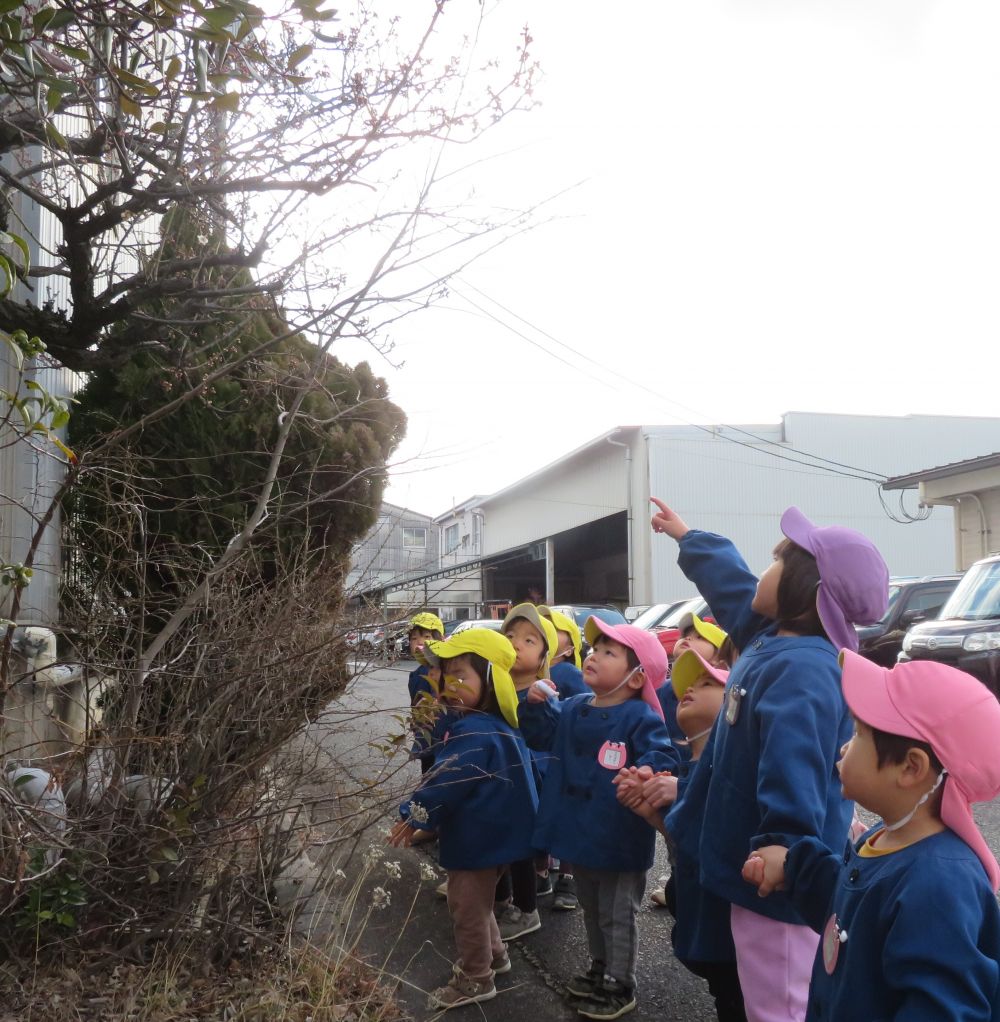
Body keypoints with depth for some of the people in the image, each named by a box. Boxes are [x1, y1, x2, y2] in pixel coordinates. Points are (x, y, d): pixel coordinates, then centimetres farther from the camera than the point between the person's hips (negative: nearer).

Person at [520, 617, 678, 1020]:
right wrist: (536, 704, -5)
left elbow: (663, 757, -24)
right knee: (592, 910, 25)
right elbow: (540, 736, 12)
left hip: (619, 838, -7)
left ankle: (620, 986, 28)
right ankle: (600, 969, 44)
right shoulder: (572, 709, 2)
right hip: (581, 832, 7)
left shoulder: (640, 718, -19)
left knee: (617, 915, 10)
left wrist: (647, 772, -46)